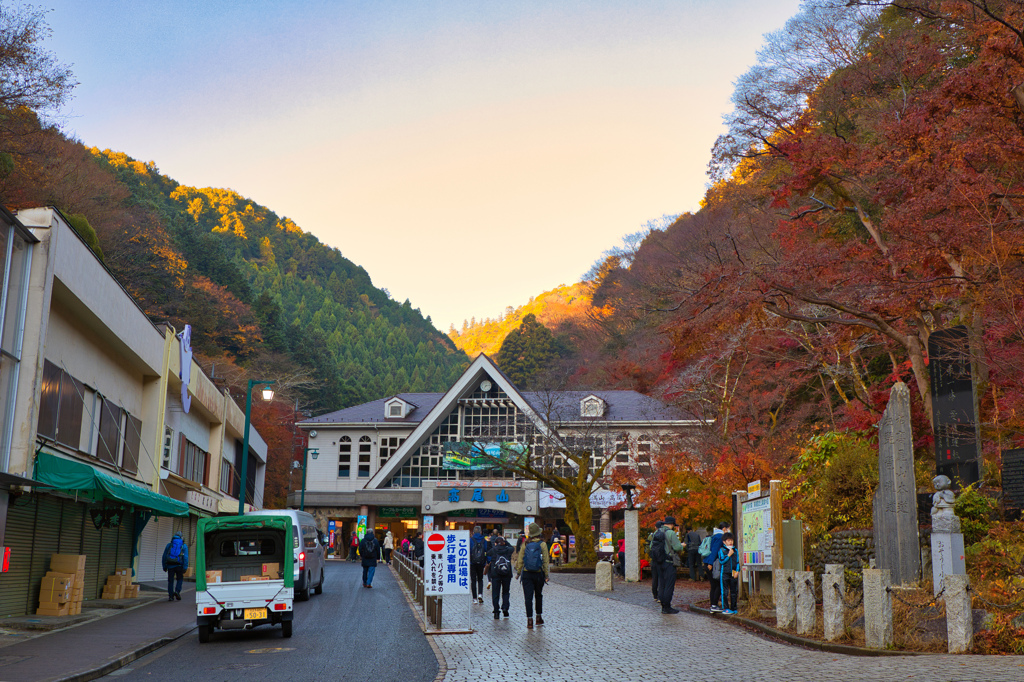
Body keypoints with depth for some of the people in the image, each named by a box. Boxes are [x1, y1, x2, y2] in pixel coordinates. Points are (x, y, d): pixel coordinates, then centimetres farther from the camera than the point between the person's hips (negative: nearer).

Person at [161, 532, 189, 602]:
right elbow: (186, 557, -4)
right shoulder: (184, 546, 6)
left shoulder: (169, 545, 12)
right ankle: (177, 591, -3)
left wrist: (164, 566, 16)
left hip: (170, 566, 1)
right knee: (179, 579, 17)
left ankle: (170, 596, 6)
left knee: (170, 581, 9)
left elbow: (164, 556, 11)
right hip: (179, 566, -1)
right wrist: (185, 568, -6)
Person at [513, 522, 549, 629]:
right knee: (539, 595, 19)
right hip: (539, 574, 0)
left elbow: (520, 560, 3)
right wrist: (546, 575, -2)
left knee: (528, 597, 0)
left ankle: (529, 620, -6)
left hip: (526, 573, 0)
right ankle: (539, 617, 25)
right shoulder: (542, 544, -5)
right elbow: (545, 561, -6)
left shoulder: (525, 544, 1)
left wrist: (518, 572, 12)